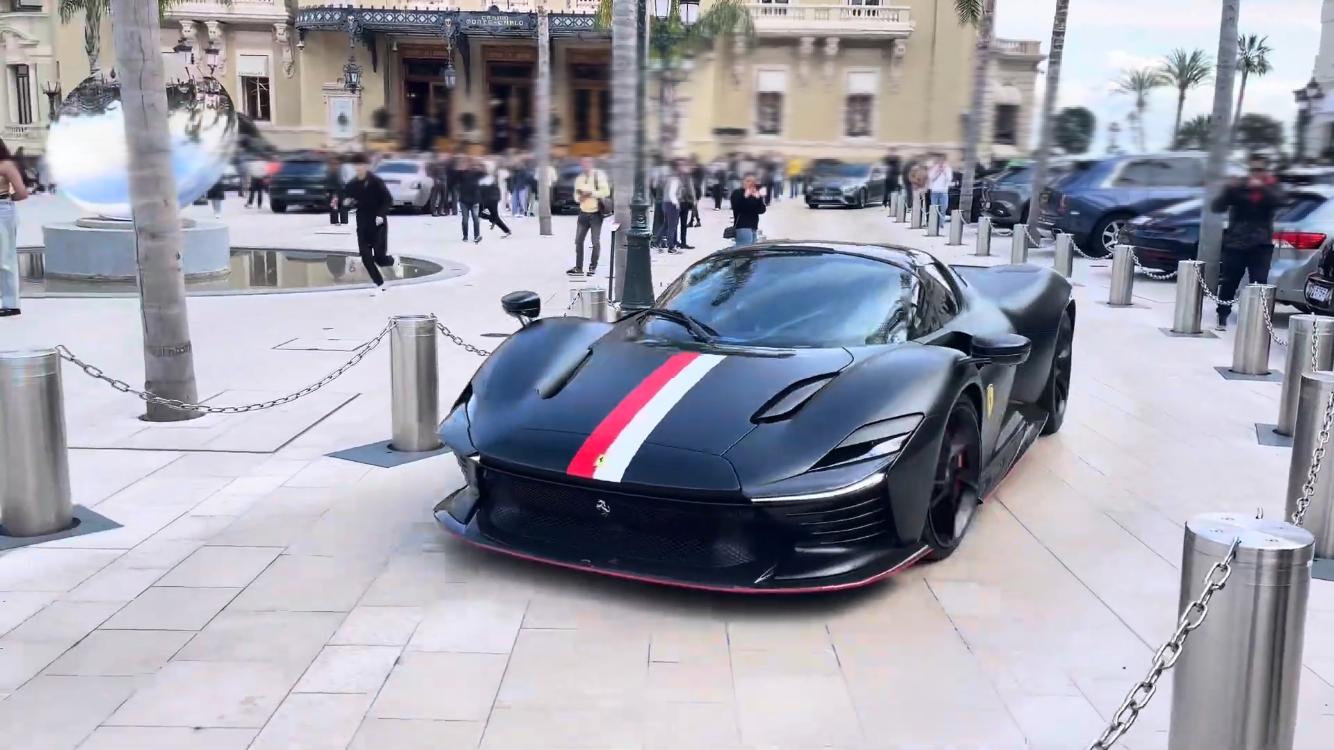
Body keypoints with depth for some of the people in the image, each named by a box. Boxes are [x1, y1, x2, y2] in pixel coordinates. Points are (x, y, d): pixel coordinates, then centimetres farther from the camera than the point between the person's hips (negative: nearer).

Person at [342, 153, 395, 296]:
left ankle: (392, 260, 28)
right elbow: (347, 200, 15)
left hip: (378, 223, -4)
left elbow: (388, 200, -12)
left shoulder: (376, 181, -12)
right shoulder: (351, 184, 2)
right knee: (366, 257, -3)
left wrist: (381, 215, -24)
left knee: (379, 257, -9)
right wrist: (347, 202, -9)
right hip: (362, 224, 5)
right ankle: (379, 285, 12)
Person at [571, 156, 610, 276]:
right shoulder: (579, 179, 11)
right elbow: (576, 195, 16)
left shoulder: (599, 175, -5)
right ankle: (578, 267, 10)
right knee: (578, 240, 4)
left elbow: (606, 191, -14)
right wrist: (579, 196, -7)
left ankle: (593, 267, 11)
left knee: (595, 241, 0)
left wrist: (591, 193, -20)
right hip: (583, 212, 5)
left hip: (596, 213, -5)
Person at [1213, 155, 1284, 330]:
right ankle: (1222, 317, 16)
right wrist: (1230, 190, -23)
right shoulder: (1238, 187, 4)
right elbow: (1217, 207, -6)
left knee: (1260, 283, -10)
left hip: (1261, 244, 0)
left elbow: (1279, 201, -15)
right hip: (1235, 242, 0)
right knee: (1229, 282, 2)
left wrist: (1261, 188, -30)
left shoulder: (1271, 187, 6)